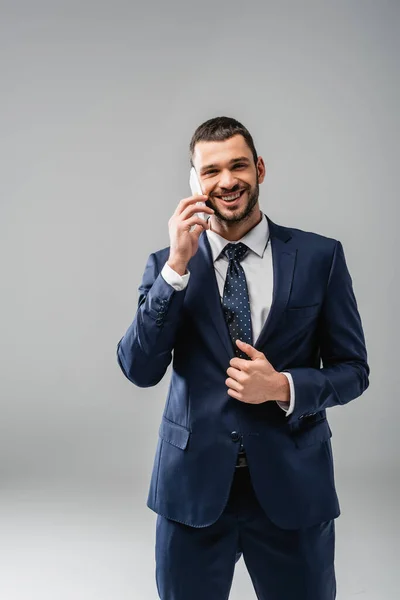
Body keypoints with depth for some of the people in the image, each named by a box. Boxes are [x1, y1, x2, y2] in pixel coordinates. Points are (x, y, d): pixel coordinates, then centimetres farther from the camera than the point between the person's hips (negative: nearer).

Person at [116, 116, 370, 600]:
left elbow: (353, 370, 2)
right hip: (193, 484, 1)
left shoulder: (320, 256, -3)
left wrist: (283, 387, -17)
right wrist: (177, 265, -17)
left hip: (292, 484, 0)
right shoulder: (167, 265, 0)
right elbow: (139, 370, -9)